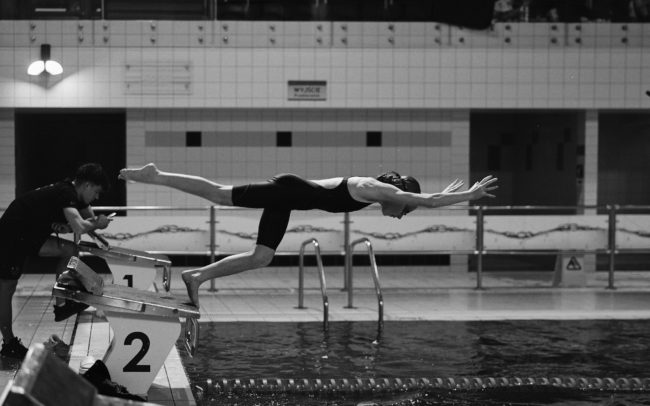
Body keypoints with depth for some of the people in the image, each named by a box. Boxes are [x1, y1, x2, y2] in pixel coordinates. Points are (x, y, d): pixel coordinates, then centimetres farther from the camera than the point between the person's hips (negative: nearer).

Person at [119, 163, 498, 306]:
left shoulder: (371, 187, 14)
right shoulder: (377, 189, -10)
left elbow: (425, 199, 33)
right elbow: (427, 201, -14)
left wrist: (441, 196, 31)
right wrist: (469, 195, -7)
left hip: (286, 196, 9)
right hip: (286, 192, -9)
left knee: (261, 258, 7)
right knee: (219, 194, -7)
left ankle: (197, 276, 6)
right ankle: (155, 176, -1)